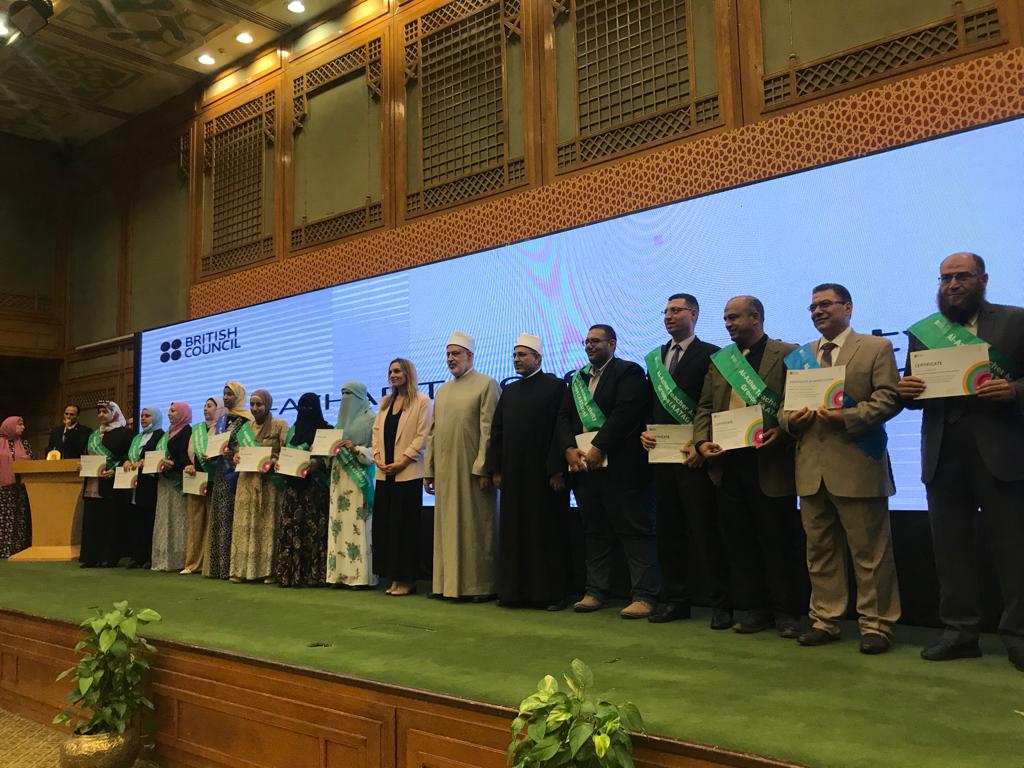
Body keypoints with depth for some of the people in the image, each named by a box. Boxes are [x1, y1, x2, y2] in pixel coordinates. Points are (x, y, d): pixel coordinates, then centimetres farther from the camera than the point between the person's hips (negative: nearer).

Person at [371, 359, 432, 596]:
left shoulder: (422, 401, -2)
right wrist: (378, 457, 1)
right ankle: (392, 577, 12)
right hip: (384, 474, 7)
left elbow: (422, 436, -9)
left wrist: (401, 462, -14)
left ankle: (406, 579, 4)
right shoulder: (385, 402, 19)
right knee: (384, 524, 5)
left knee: (405, 525, -4)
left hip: (408, 474, -6)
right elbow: (376, 432, 17)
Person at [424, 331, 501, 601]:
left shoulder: (486, 384, -2)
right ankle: (448, 582, 14)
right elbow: (433, 433, 17)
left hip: (472, 469, -6)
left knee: (476, 525, -1)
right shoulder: (442, 391, 17)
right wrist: (429, 471, 11)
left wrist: (482, 468, -16)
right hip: (445, 471, 6)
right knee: (447, 525, 8)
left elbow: (488, 429, -10)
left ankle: (481, 585, 6)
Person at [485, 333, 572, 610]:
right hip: (513, 475, 6)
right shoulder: (509, 392, 15)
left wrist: (557, 470, -14)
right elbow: (496, 432, 15)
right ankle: (516, 590, 14)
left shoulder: (556, 386, -3)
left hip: (544, 473, -5)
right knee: (514, 533, 7)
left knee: (547, 533, -1)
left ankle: (552, 592, 7)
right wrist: (496, 469, 8)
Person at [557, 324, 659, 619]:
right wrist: (569, 449, -5)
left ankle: (643, 595, 0)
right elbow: (564, 417, 13)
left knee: (635, 530, -3)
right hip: (585, 468, 7)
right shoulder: (578, 379, 19)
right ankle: (596, 591, 19)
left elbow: (625, 412, -15)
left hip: (621, 468, -7)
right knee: (594, 531, 11)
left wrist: (598, 448, -19)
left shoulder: (628, 372, -2)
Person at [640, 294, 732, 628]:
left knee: (705, 530, -3)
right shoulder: (656, 357, 16)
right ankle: (674, 599, 20)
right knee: (669, 530, 11)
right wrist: (645, 432, 2)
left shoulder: (709, 355, -4)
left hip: (694, 457, -6)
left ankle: (720, 604, 6)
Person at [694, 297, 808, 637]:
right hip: (727, 463, 5)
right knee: (740, 541, 10)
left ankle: (786, 611, 15)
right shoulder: (719, 359, 16)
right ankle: (754, 609, 21)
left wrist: (782, 432, -20)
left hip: (770, 463, -5)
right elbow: (705, 407, 14)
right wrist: (702, 440, -1)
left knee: (778, 540, 3)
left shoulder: (787, 354, 0)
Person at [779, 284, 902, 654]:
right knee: (819, 550, 10)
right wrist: (789, 420, -5)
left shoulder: (876, 348, 4)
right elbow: (784, 405, 17)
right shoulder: (798, 357, 18)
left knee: (869, 550, 0)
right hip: (811, 469, 5)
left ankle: (876, 624, 11)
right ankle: (825, 620, 19)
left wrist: (848, 417, -18)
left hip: (857, 467, -5)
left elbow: (889, 398, -6)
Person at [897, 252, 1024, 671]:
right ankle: (959, 631, 18)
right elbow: (913, 393, 11)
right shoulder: (923, 332, 11)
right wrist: (906, 390, -10)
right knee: (950, 547, 8)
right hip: (943, 455, 3)